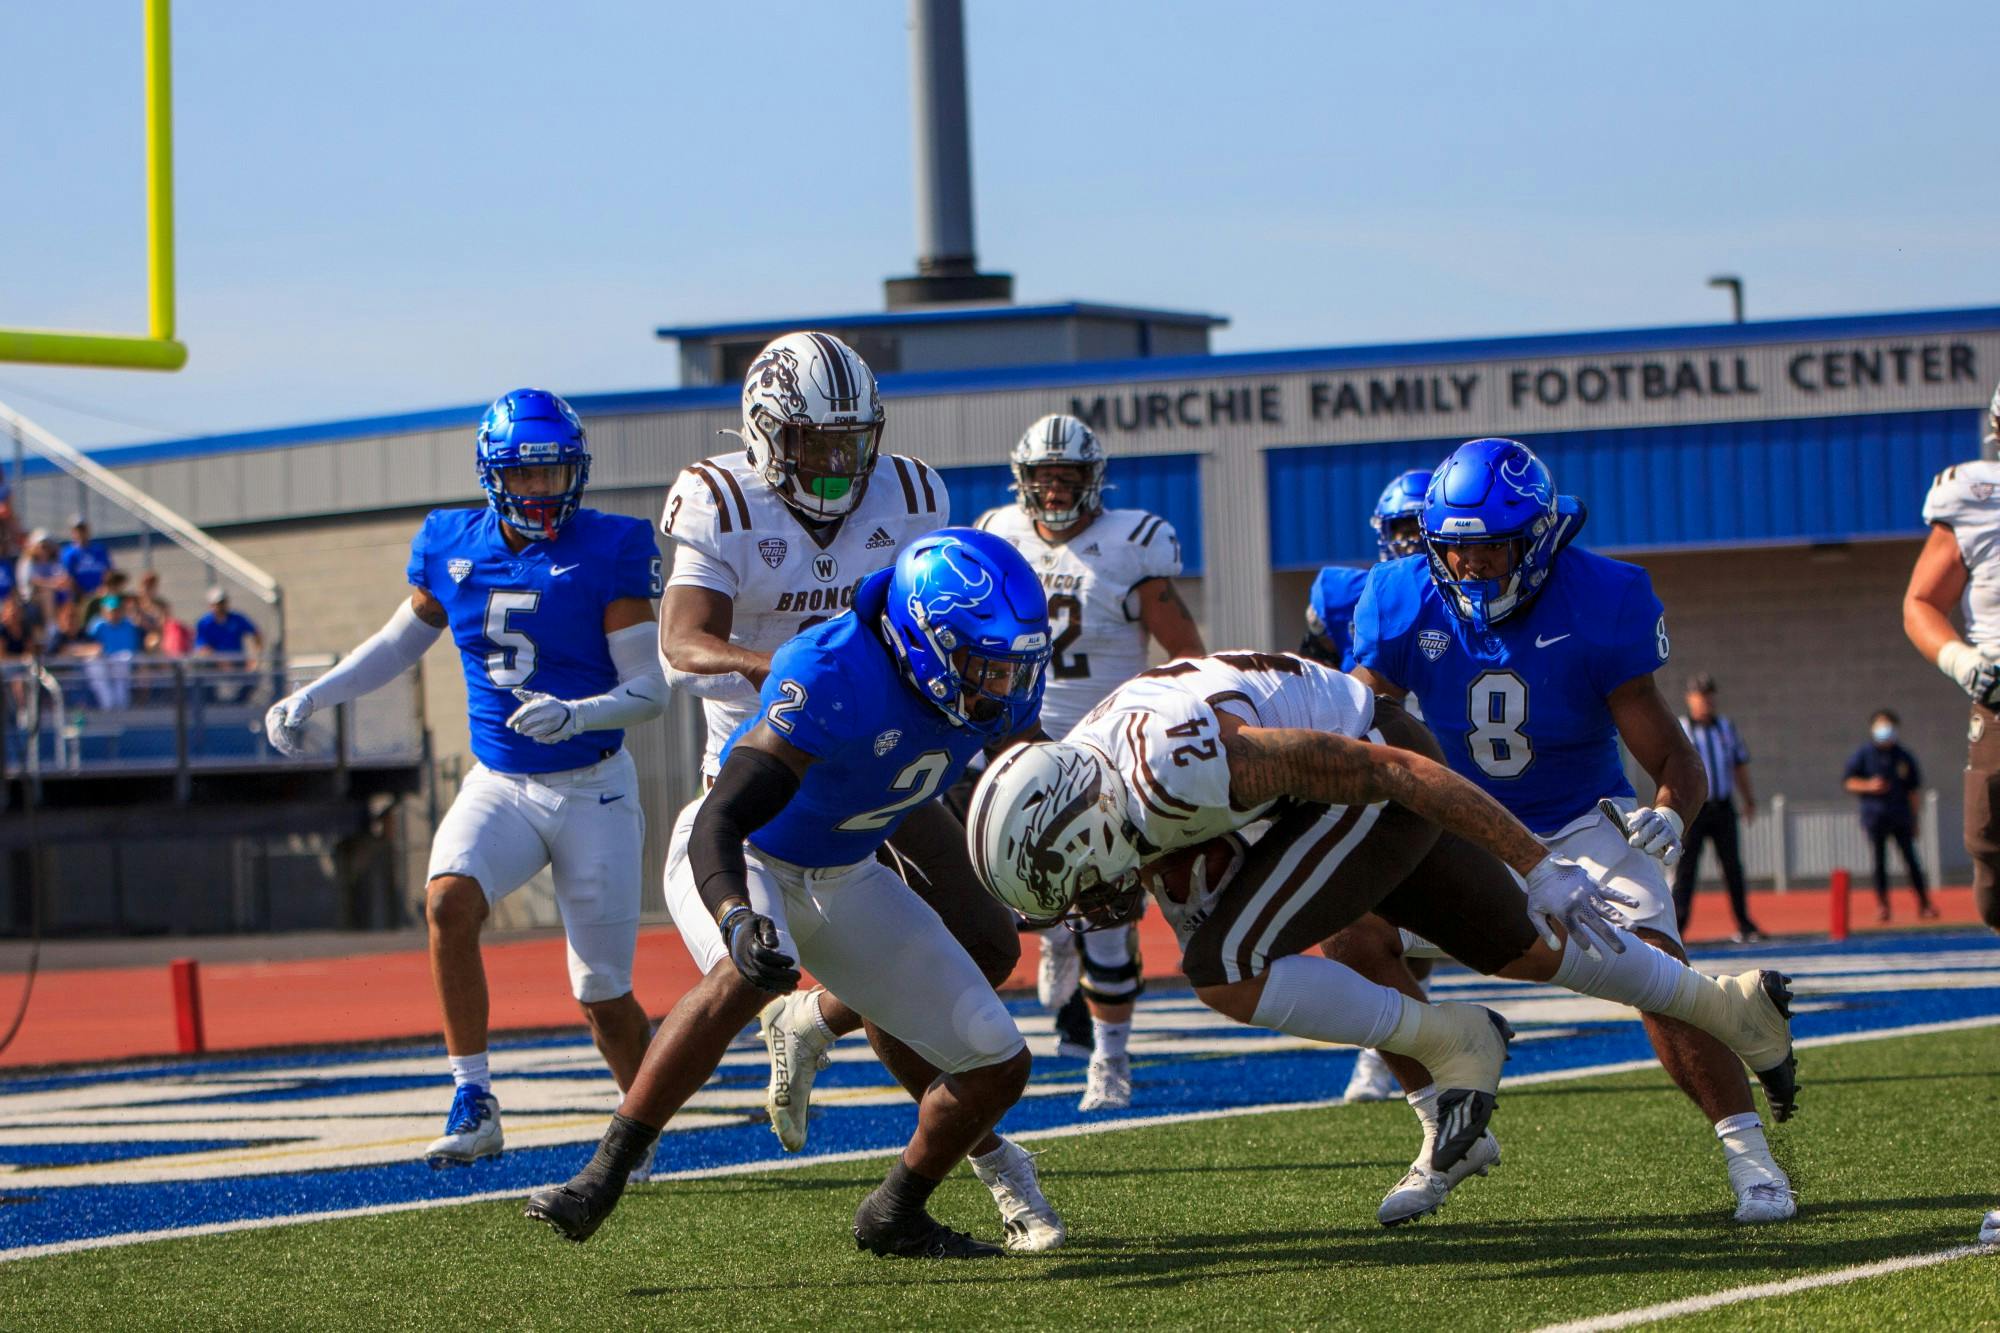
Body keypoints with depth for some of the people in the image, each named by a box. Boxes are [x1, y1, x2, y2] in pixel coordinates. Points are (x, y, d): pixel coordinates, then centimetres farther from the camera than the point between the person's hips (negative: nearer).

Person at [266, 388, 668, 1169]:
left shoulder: (610, 552, -13)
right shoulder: (454, 547, 0)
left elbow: (649, 689, -15)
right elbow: (403, 640, 18)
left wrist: (577, 714, -33)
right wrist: (314, 697, 9)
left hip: (593, 791, -3)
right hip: (499, 784, 3)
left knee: (603, 997, 0)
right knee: (448, 900, -26)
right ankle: (473, 1104, -18)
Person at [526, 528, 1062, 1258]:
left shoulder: (1002, 687, -16)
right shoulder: (833, 676, -37)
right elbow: (718, 825, -44)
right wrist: (738, 919, -61)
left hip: (845, 877, 7)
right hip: (747, 862, -7)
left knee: (998, 1067, -1)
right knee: (745, 975, -41)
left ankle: (894, 1216, 24)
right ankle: (601, 1177, -33)